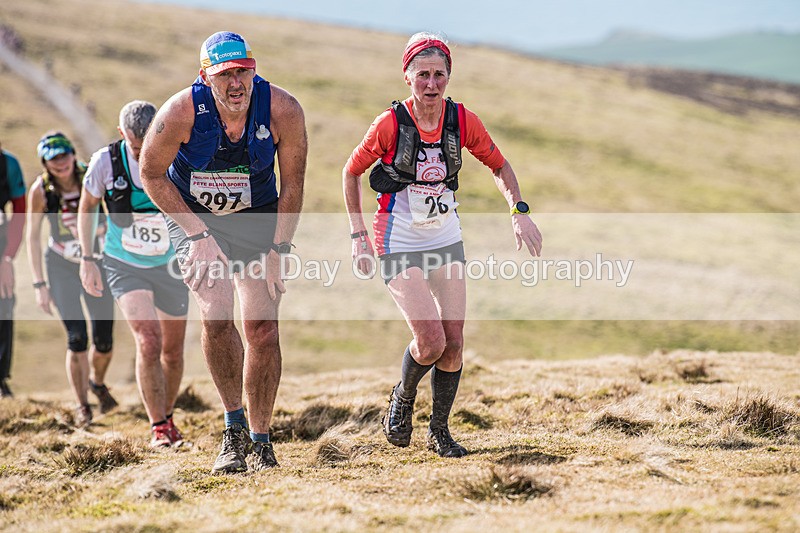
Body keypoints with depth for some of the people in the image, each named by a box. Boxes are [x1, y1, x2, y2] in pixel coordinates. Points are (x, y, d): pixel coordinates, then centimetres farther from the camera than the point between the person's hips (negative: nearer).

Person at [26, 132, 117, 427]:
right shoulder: (40, 189, -14)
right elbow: (33, 237, -7)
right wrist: (39, 284, -9)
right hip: (61, 267, -1)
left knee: (104, 341, 1)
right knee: (77, 338, -14)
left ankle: (97, 381, 35)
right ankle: (82, 405, 4)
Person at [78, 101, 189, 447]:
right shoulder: (106, 162, -14)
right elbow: (87, 208, 3)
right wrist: (87, 260, 0)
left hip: (171, 266, 2)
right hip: (125, 266, -2)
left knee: (173, 351, 12)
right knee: (148, 341, -21)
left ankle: (167, 417, 36)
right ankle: (158, 427, -9)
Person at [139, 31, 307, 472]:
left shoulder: (283, 111, -22)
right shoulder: (181, 112, -26)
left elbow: (292, 184, -8)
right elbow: (151, 173, -10)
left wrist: (277, 251, -10)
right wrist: (198, 236, -15)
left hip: (257, 219, 1)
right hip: (192, 217, -1)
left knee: (262, 328, -6)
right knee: (216, 315, -20)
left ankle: (260, 440, 9)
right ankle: (234, 427, -2)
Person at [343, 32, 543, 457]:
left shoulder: (463, 121, -7)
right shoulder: (390, 124, -16)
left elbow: (498, 165, 9)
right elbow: (351, 172, -2)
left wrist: (519, 211, -5)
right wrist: (359, 236, -7)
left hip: (447, 243, 4)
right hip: (399, 247, -4)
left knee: (453, 344, 1)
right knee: (431, 342, -14)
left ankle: (439, 430, 21)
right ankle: (402, 398, 18)